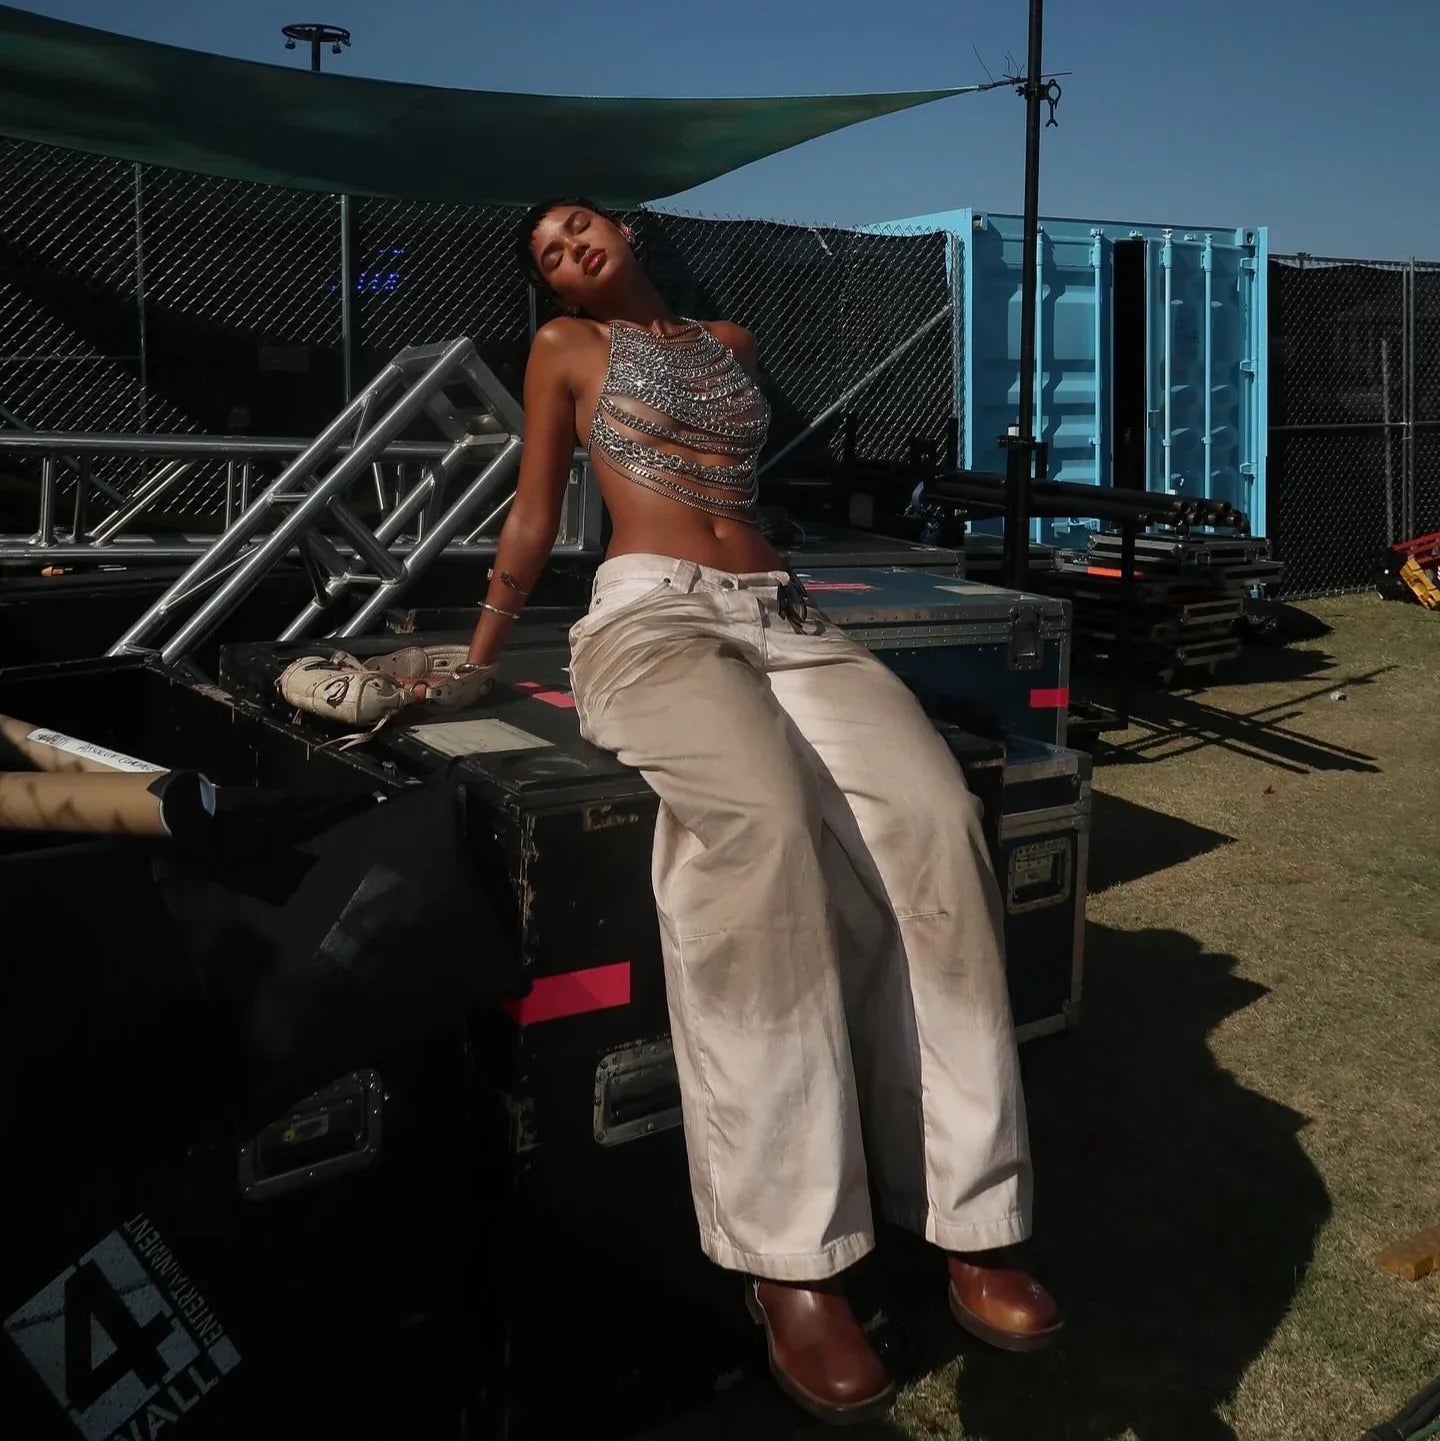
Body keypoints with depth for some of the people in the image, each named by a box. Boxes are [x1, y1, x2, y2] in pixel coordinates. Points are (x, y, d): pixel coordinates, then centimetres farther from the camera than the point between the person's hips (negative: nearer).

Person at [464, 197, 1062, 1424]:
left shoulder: (732, 342, 27)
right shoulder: (565, 348, 16)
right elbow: (537, 516, 18)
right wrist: (478, 655, 21)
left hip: (786, 619, 5)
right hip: (653, 618, -4)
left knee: (933, 814, -28)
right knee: (760, 818, -38)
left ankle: (969, 1210, -22)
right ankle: (792, 1255, -34)